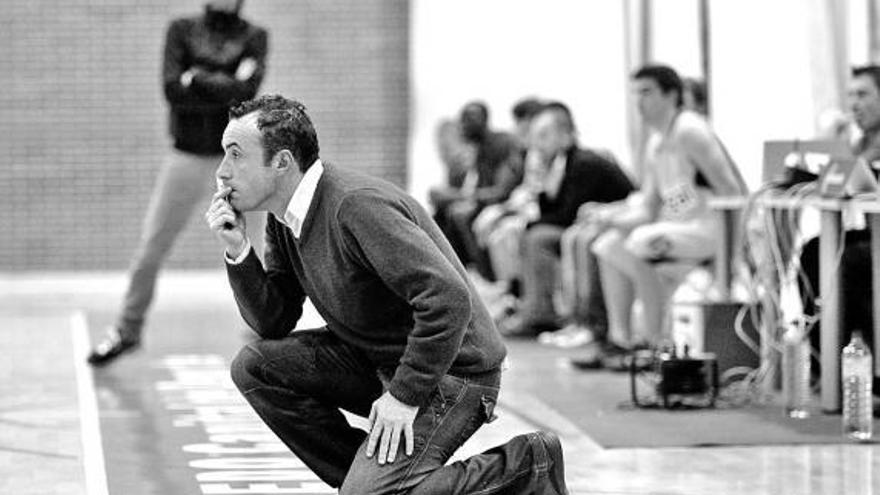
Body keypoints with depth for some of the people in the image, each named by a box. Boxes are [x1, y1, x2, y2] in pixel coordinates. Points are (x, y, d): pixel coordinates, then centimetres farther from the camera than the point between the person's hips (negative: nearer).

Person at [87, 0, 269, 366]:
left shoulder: (254, 37, 3)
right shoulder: (182, 30, 4)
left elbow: (247, 88, -16)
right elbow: (172, 89, -11)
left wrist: (196, 79, -14)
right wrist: (225, 90, -16)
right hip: (188, 156, 1)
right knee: (149, 250, 4)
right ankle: (127, 329, 19)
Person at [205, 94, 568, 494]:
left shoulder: (356, 206, -25)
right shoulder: (284, 219, 4)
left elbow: (449, 300, -31)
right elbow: (274, 322, 7)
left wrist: (404, 396, -25)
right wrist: (238, 251, -9)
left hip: (448, 372, -9)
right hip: (377, 358, 9)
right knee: (255, 366, -3)